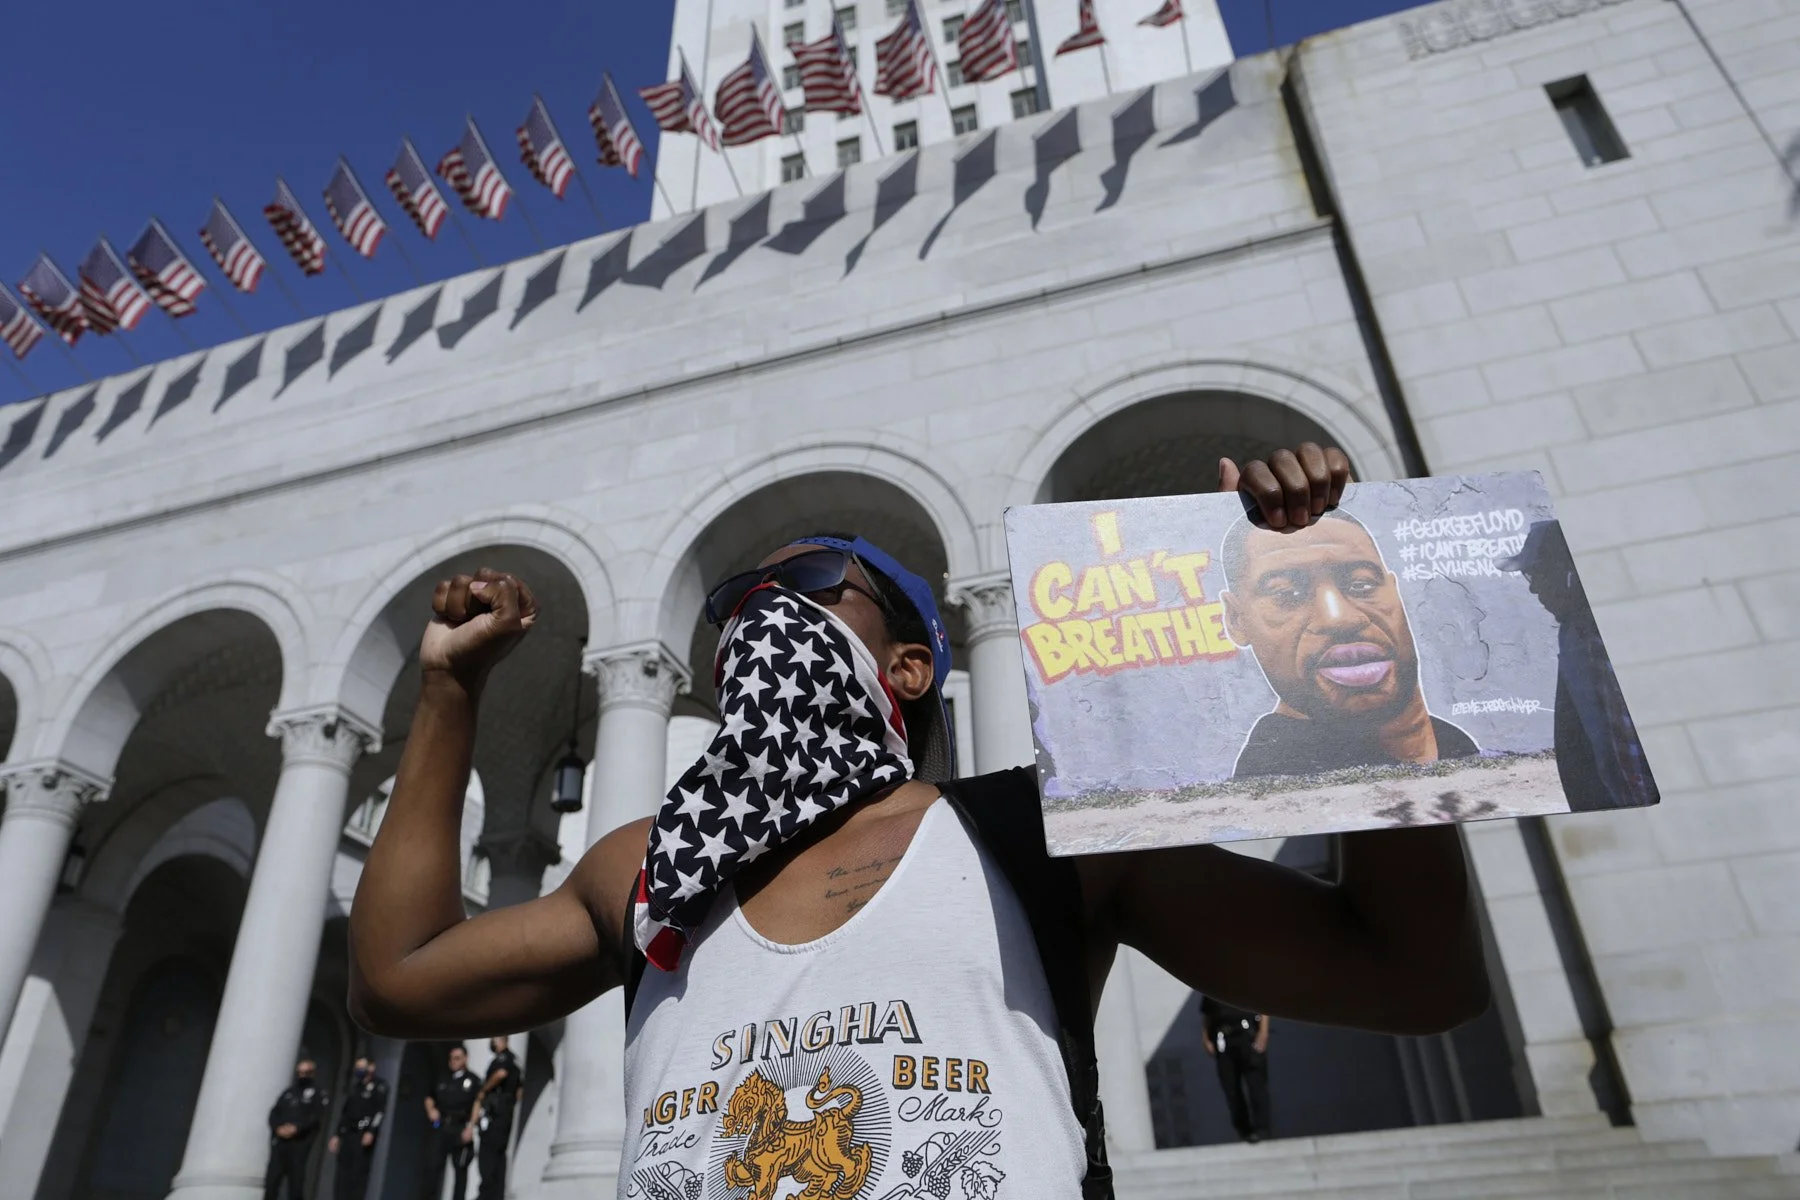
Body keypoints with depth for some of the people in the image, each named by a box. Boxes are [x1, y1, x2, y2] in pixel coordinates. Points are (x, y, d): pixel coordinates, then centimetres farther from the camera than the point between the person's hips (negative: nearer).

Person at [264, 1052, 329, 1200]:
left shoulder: (318, 1093, 6)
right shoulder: (288, 1091, 18)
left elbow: (317, 1117, -6)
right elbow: (274, 1113, 11)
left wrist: (296, 1128, -17)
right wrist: (278, 1128, -8)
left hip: (300, 1144, -4)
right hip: (279, 1142, 4)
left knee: (296, 1181, -4)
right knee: (271, 1179, -2)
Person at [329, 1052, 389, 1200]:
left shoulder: (379, 1086, -2)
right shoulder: (355, 1087, 19)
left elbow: (380, 1111, -12)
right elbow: (345, 1112, 22)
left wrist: (371, 1132, -22)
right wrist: (337, 1135, 17)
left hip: (364, 1134, -7)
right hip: (348, 1133, 7)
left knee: (359, 1171, -9)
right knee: (343, 1171, 3)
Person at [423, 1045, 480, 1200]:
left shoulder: (472, 1080, -1)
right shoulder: (443, 1080, 15)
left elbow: (477, 1104, -8)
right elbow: (429, 1097, 28)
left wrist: (470, 1127, -18)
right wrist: (430, 1110, 7)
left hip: (460, 1129, -5)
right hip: (440, 1128, 5)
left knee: (460, 1169, 3)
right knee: (434, 1166, 3)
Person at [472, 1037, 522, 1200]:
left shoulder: (502, 1057, -6)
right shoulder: (514, 1060, 24)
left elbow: (501, 1073, -27)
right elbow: (520, 1089, 23)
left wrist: (484, 1090, -14)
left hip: (495, 1112, -9)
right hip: (506, 1112, 9)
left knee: (487, 1153, -11)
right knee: (499, 1154, 9)